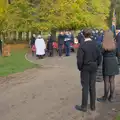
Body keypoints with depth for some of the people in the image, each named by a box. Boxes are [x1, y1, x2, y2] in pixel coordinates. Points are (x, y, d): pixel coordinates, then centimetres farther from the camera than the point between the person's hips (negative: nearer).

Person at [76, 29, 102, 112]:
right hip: (94, 68, 4)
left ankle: (84, 106, 15)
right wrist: (97, 65, 11)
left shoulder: (82, 46, -17)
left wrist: (80, 68, -1)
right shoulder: (95, 44, -4)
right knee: (92, 86, 13)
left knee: (85, 87, 5)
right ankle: (93, 106, 23)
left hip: (85, 68, -4)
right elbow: (99, 56, 0)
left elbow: (79, 60, -17)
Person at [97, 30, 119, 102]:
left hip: (106, 63, -3)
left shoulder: (102, 45, -12)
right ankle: (111, 97, 19)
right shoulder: (115, 44, -2)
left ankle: (105, 97, 14)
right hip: (114, 63, 3)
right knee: (112, 81, 11)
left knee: (106, 81, 4)